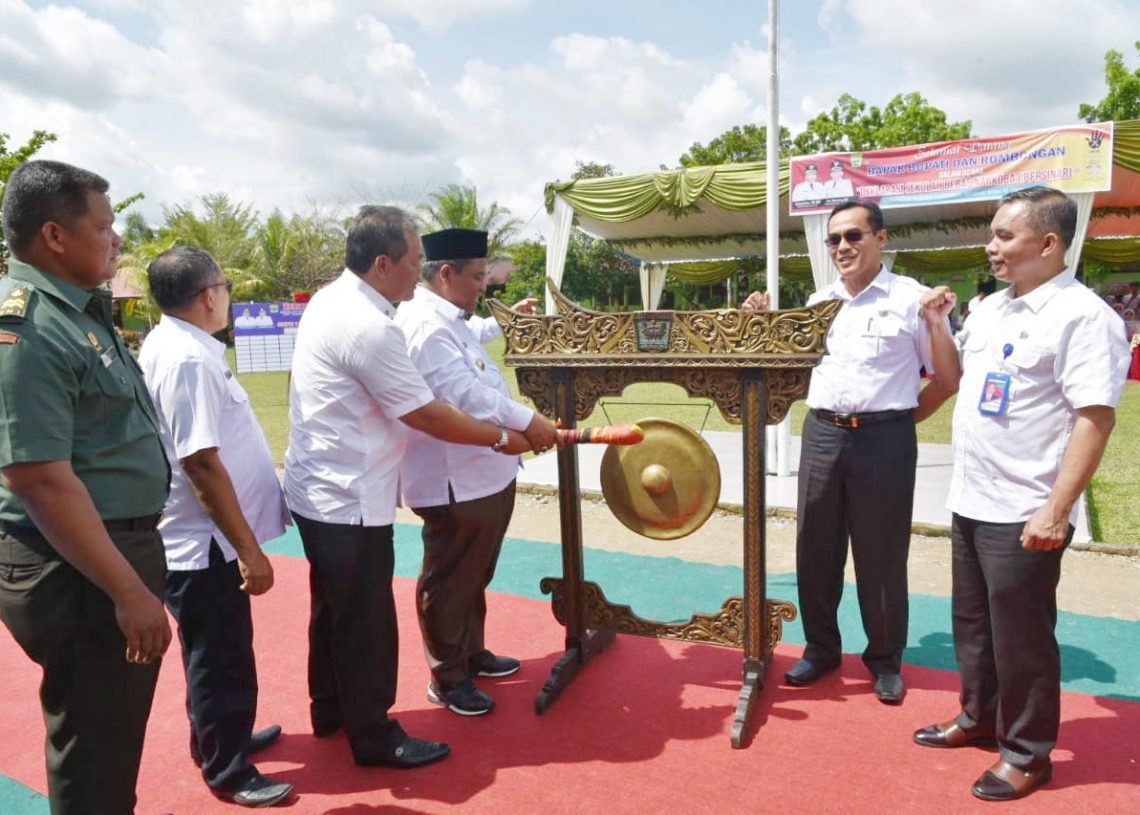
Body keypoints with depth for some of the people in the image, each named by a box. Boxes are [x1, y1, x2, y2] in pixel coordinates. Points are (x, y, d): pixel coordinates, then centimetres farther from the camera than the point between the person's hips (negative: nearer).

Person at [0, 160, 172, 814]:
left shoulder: (75, 311, 9)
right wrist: (129, 590, -24)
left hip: (120, 544, 10)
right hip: (81, 570, -10)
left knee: (111, 740, 26)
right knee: (94, 753, 8)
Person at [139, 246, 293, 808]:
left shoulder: (168, 345, 8)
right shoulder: (189, 358, -24)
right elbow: (202, 465, -27)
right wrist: (249, 549, -22)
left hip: (202, 537, 10)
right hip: (206, 541, -10)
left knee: (217, 654, 24)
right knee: (222, 659, 7)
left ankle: (222, 738, 42)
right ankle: (228, 771, 24)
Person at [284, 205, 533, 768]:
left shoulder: (331, 299, 6)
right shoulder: (368, 328, -25)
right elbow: (427, 415, -20)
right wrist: (501, 438, -9)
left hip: (318, 489, 10)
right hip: (349, 500, -10)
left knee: (334, 606, 23)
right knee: (366, 620, 6)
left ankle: (330, 708, 42)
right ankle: (375, 737, 23)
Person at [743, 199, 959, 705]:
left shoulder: (911, 298, -3)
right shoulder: (819, 302, 11)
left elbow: (948, 377, 0)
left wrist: (906, 417, -2)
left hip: (884, 438, -4)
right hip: (821, 433, 5)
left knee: (881, 554, 6)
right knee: (815, 548, 11)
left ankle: (885, 659, 26)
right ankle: (821, 648, 29)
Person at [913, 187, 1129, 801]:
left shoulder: (1082, 314, -15)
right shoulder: (989, 307, 10)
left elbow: (1095, 419, -20)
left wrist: (1056, 511, -23)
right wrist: (937, 322, 12)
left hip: (1023, 513, -8)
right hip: (969, 501, 8)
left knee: (1020, 636, 6)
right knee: (973, 623, 20)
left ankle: (1027, 753, 25)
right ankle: (978, 719, 39)